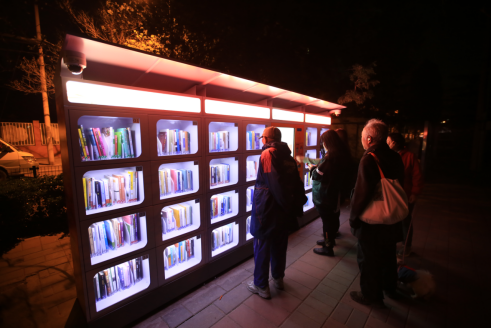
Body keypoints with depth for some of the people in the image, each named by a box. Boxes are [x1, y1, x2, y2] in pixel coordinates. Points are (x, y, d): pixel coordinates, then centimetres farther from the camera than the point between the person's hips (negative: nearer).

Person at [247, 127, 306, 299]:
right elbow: (297, 183, 5)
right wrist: (296, 205, 8)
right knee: (280, 245, 21)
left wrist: (287, 204, -14)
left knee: (262, 247, 9)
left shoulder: (267, 154, -14)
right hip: (284, 212, 7)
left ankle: (261, 285, 24)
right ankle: (278, 278, 39)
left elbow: (274, 183, -23)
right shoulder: (288, 156, 7)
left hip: (266, 209, -7)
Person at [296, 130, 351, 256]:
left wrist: (312, 168, -1)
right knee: (333, 217, 23)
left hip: (325, 195, -9)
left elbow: (318, 174, -21)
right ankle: (330, 240, 44)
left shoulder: (330, 156, -25)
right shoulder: (342, 154, 5)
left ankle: (328, 248, 21)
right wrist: (306, 159, 21)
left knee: (327, 219, 5)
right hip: (335, 193, 9)